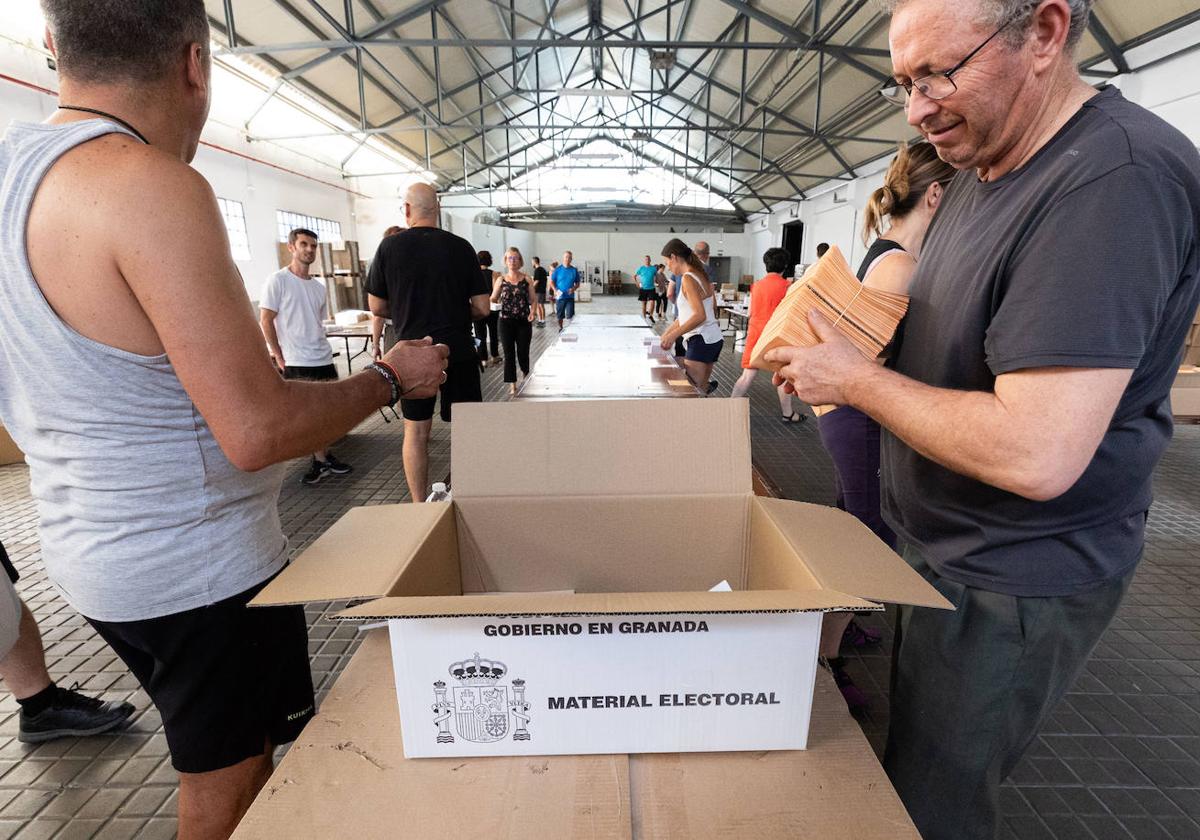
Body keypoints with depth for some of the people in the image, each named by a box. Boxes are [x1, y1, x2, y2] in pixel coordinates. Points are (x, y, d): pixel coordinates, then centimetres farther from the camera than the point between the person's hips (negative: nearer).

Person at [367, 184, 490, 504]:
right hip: (457, 351, 0)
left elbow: (376, 306, 4)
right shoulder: (460, 247, -3)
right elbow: (482, 308, -3)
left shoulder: (389, 246, -2)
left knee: (416, 432, 11)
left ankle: (420, 508, 19)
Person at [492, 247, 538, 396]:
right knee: (509, 353, 0)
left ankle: (525, 372, 35)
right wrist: (493, 298, -18)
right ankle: (512, 384, 10)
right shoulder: (500, 279, 3)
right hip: (506, 321, 1)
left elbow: (533, 300, 4)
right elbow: (493, 299, 6)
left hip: (524, 322, 0)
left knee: (522, 352, 2)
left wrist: (532, 312, -14)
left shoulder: (526, 279, 2)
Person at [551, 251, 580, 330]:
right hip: (560, 297, 0)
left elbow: (577, 283, 9)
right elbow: (552, 281, 4)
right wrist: (555, 290, -13)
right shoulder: (558, 269, 0)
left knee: (570, 316, -7)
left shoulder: (574, 270, 3)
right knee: (560, 316, 9)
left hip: (570, 297, 0)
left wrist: (573, 289, -12)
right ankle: (560, 329, 27)